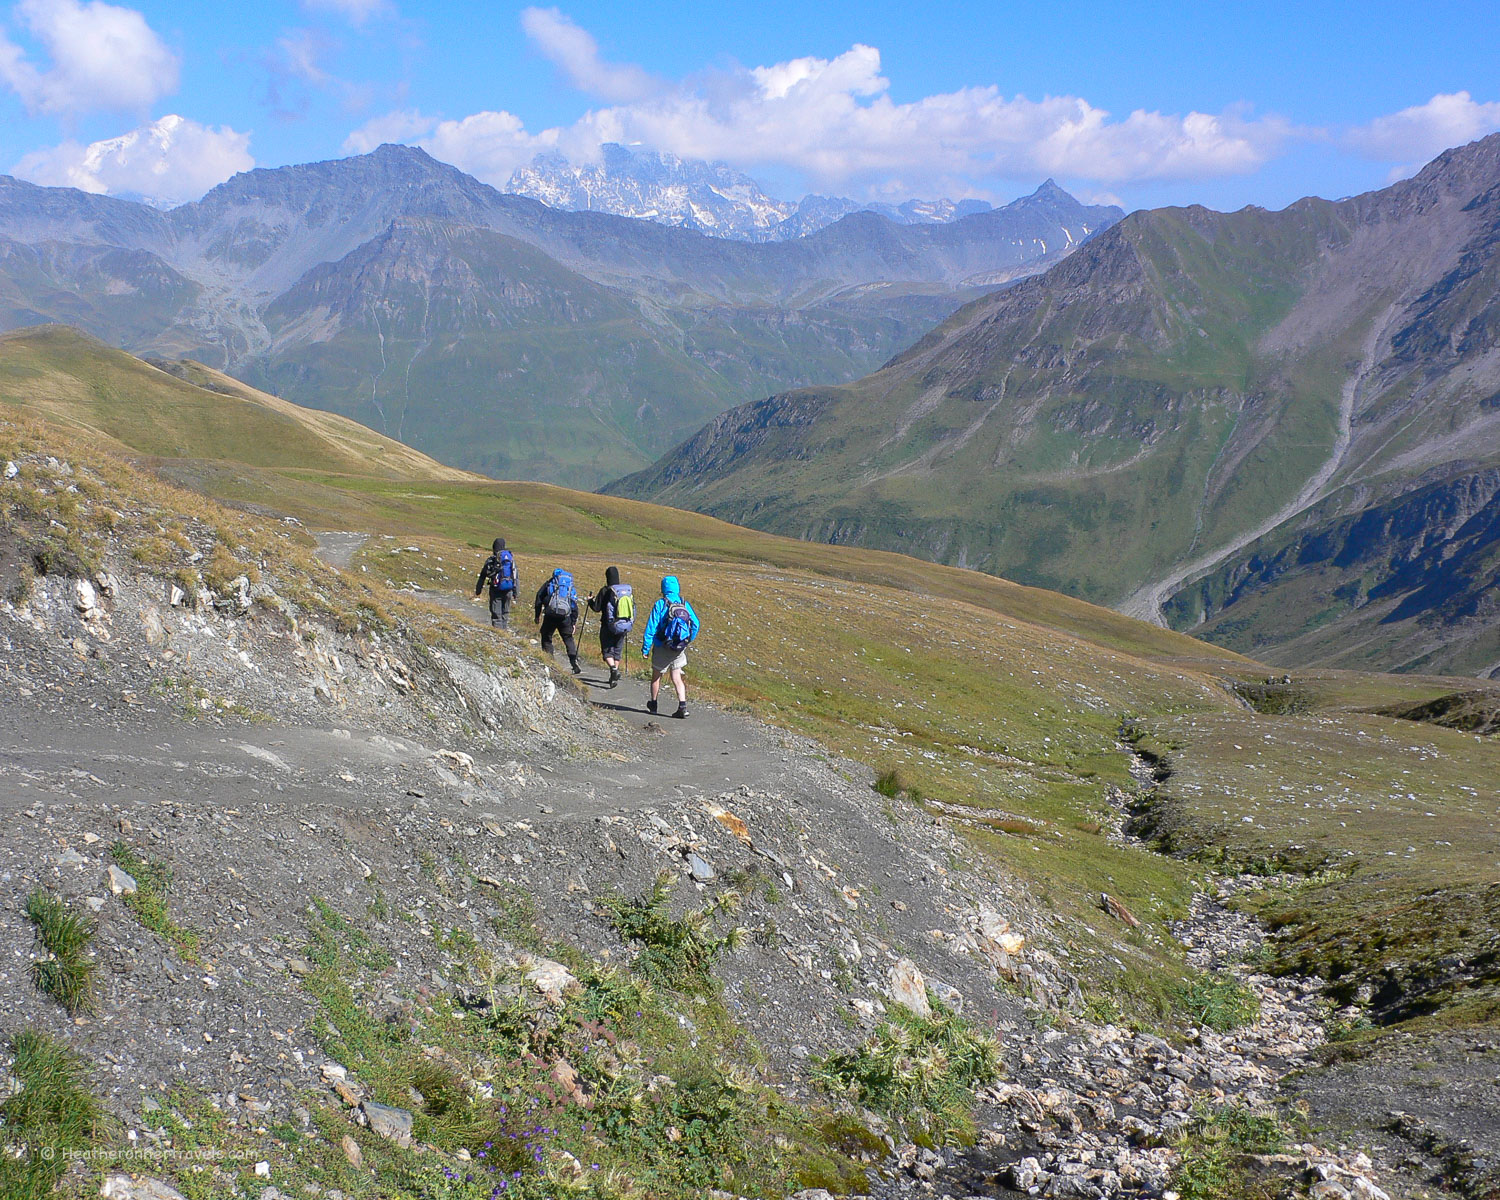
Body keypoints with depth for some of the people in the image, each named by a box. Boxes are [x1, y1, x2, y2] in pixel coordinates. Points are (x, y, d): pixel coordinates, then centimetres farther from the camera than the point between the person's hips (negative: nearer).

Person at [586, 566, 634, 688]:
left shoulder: (605, 591, -13)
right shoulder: (628, 590, 0)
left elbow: (596, 608, -8)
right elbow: (633, 608, 7)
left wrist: (590, 600, 12)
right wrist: (630, 624, 21)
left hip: (609, 626, -4)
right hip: (624, 626, 4)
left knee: (607, 651, 2)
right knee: (618, 650, 17)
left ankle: (613, 668, -23)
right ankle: (615, 674, 22)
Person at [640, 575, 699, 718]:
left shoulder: (660, 605, -13)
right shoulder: (685, 605, -1)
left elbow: (651, 627, -13)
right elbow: (695, 624, 0)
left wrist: (645, 648, -8)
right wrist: (687, 642, 14)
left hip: (662, 648, -3)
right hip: (679, 650, 3)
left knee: (656, 676, 16)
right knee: (677, 678, 9)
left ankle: (653, 705, 31)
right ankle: (682, 706, -7)